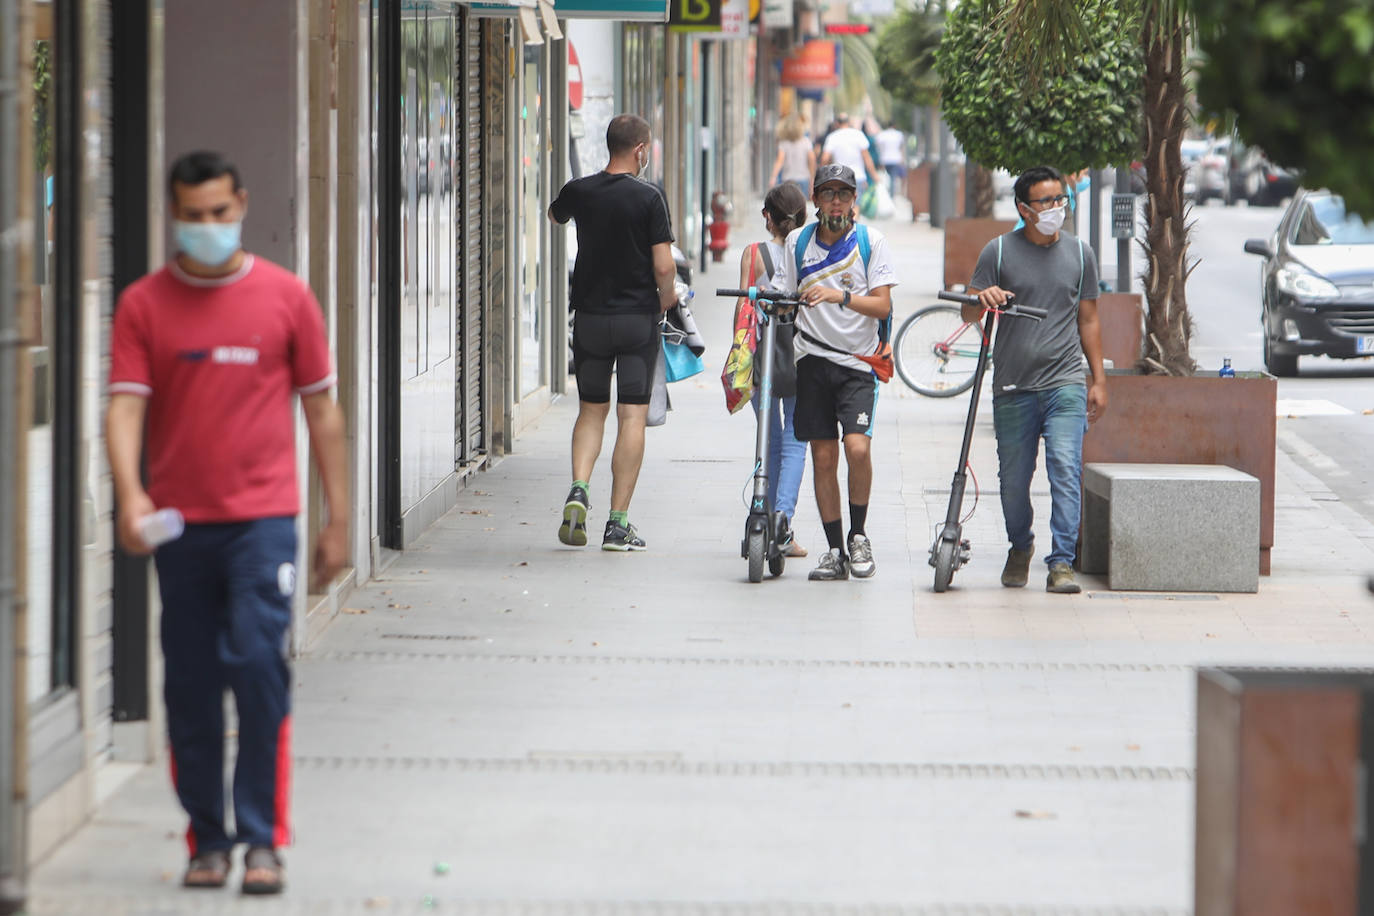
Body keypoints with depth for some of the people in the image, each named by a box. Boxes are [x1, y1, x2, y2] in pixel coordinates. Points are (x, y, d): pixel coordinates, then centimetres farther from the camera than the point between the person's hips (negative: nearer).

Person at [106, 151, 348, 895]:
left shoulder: (286, 296, 4)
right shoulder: (144, 304, 4)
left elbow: (321, 407, 9)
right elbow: (126, 405, -4)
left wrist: (337, 519, 8)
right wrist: (129, 493, -22)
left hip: (262, 517, -2)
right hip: (179, 522, 2)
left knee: (258, 665, -11)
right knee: (190, 685, 5)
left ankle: (263, 839, -4)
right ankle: (207, 839, 15)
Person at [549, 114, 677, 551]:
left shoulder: (579, 191, 0)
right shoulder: (648, 198, -12)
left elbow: (554, 215, 24)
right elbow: (663, 266, -14)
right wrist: (666, 299, 6)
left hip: (590, 315, 3)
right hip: (637, 317, -3)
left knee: (591, 409, 16)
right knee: (632, 416, 1)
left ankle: (578, 489, -8)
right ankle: (618, 523, -2)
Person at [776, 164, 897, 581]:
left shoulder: (870, 241, 0)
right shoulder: (797, 241, 8)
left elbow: (882, 305, -7)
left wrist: (840, 296, -21)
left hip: (858, 361, -2)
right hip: (813, 360, 2)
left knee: (857, 446, -19)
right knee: (823, 456, 1)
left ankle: (859, 535, 1)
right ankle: (834, 550, 9)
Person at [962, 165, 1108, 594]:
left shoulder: (1080, 253, 10)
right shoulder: (999, 251, 4)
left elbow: (1088, 320, 16)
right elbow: (969, 314, 4)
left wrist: (1099, 380, 12)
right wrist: (983, 300, -19)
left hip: (1065, 382, 0)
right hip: (1013, 388, 0)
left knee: (1065, 468, -16)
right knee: (1014, 478, 7)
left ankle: (1061, 562, -15)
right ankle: (1020, 547, 32)